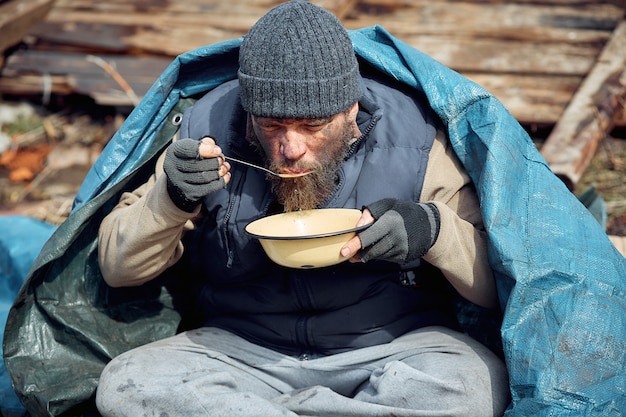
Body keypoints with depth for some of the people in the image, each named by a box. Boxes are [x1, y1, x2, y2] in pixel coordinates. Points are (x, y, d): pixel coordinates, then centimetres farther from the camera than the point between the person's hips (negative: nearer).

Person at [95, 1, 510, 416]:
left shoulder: (412, 140, -10)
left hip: (390, 346, -1)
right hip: (242, 348, 2)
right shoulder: (210, 130, -7)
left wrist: (431, 228, -26)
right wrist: (171, 200, -20)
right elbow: (117, 269, 0)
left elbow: (498, 281, -6)